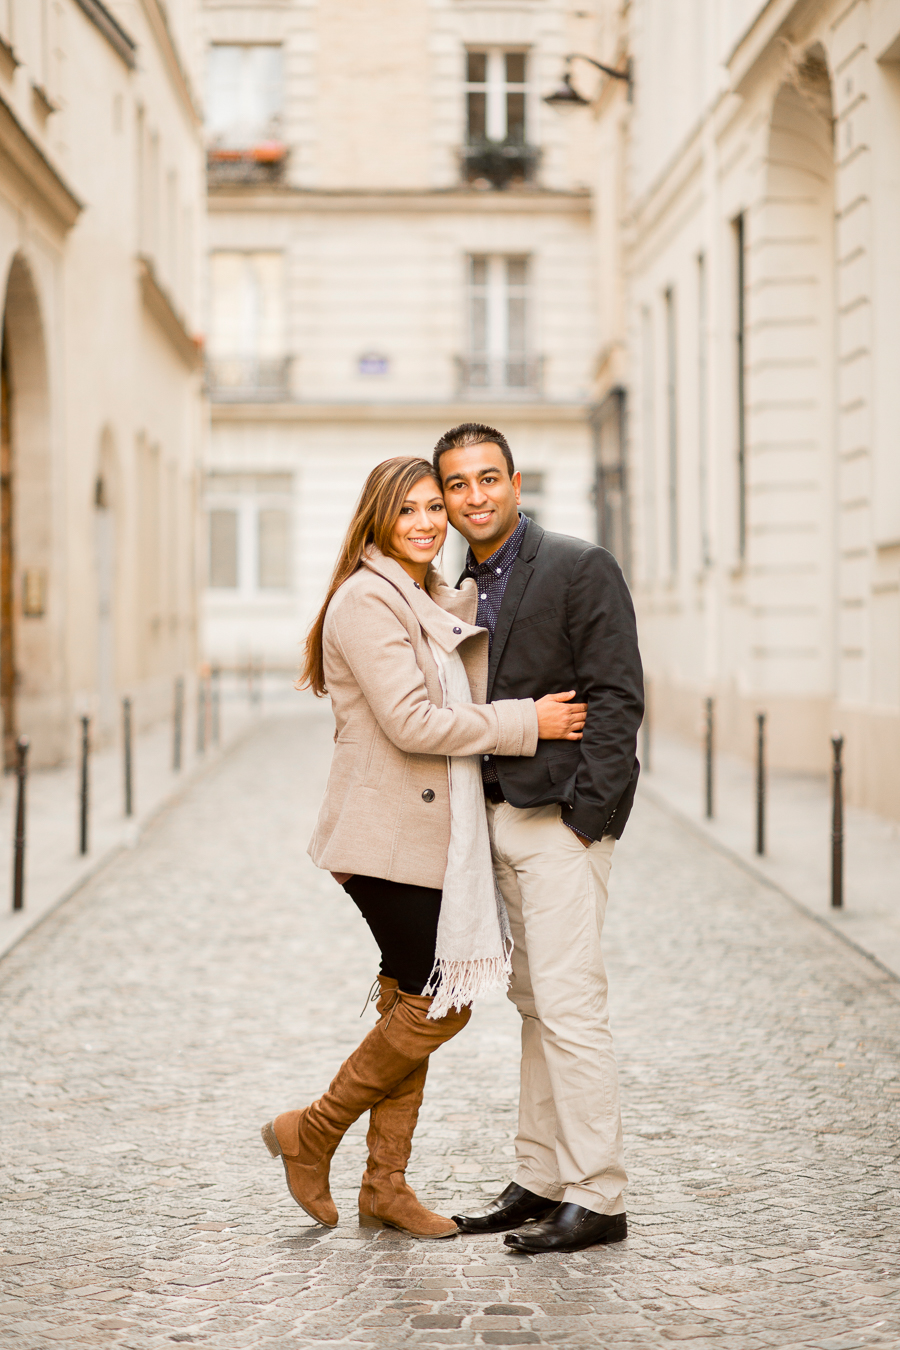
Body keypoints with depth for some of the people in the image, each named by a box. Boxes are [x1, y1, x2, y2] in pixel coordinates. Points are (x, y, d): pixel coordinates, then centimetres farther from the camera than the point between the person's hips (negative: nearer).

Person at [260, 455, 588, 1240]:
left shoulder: (438, 602, 16)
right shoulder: (367, 600, -14)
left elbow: (468, 701, 13)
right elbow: (410, 722, -21)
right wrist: (528, 722, -16)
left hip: (431, 830, 9)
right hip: (387, 833, -9)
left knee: (413, 1003, 10)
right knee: (437, 1006, -6)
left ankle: (386, 1185, 17)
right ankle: (310, 1135, 10)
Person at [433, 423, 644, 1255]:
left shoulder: (582, 569, -8)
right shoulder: (467, 587, 15)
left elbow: (617, 701, -13)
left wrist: (582, 815, -17)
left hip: (563, 819, -8)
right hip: (501, 818, 8)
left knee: (569, 1003, -10)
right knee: (535, 1002, 12)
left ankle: (596, 1199, -4)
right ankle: (540, 1182, 19)